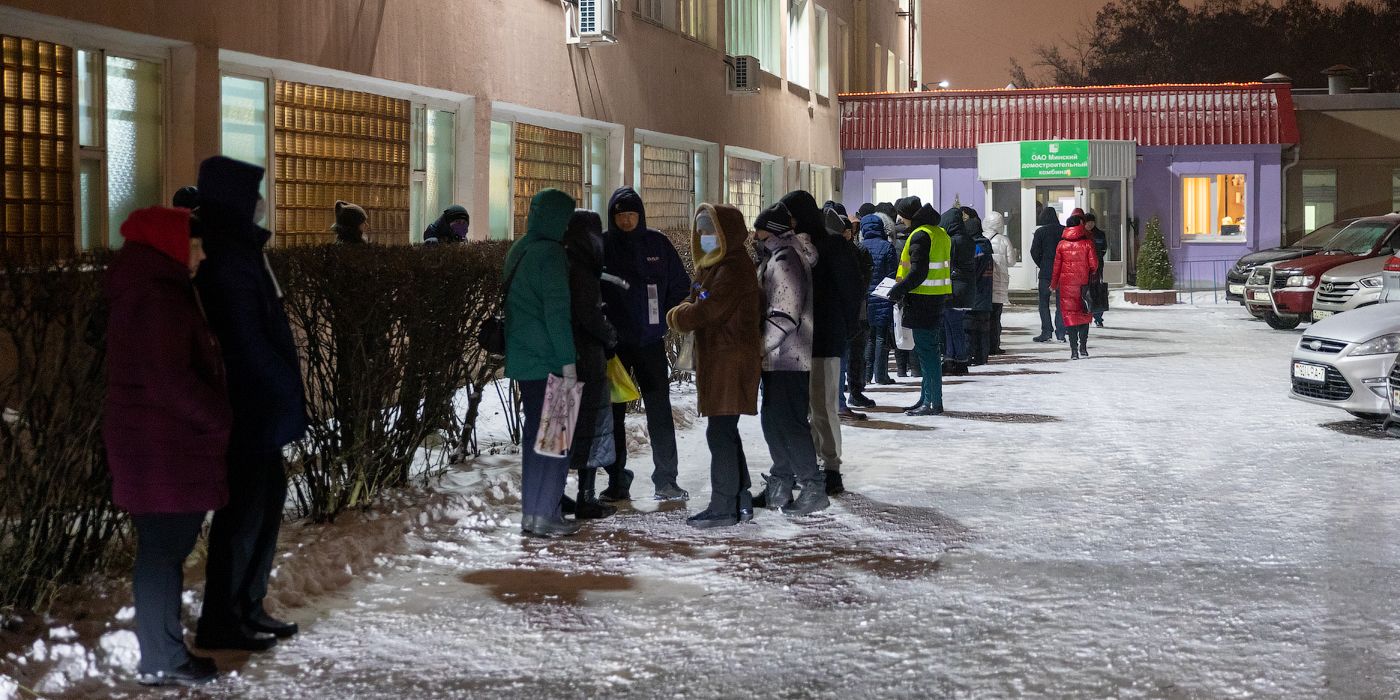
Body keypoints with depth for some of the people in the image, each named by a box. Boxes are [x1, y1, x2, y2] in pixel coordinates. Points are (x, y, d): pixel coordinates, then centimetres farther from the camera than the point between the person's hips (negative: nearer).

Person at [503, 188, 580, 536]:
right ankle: (544, 514, -1)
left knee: (535, 431, 13)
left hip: (522, 358, 9)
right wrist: (568, 362, -16)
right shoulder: (550, 253, -13)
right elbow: (557, 310, -18)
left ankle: (531, 512, 17)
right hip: (548, 360, -9)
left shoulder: (518, 251, 14)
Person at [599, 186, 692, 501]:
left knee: (660, 412, 1)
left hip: (651, 342, 1)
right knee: (612, 413, 3)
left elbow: (680, 284, 11)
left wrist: (664, 318, 1)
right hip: (613, 344, 0)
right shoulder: (600, 246, 0)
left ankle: (666, 479, 8)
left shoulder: (658, 243, 3)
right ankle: (617, 481, 11)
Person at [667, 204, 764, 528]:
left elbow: (707, 311, -18)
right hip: (717, 358, 10)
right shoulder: (713, 265, 18)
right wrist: (683, 312, 2)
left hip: (731, 359, -10)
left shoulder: (734, 268, -16)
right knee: (724, 431, 14)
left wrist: (678, 316, -2)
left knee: (720, 432, -9)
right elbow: (696, 302, 21)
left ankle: (723, 508, -4)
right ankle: (741, 501, 21)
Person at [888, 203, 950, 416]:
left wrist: (898, 291, -13)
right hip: (938, 299, 10)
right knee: (929, 349, 15)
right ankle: (927, 397, 20)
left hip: (923, 301, -10)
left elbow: (918, 272, -22)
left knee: (926, 350, -6)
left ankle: (933, 402, -5)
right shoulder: (940, 233, 16)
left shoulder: (920, 235, -14)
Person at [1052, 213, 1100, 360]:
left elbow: (1056, 267, 5)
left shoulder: (1062, 245, 0)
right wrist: (1091, 274, 18)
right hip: (1083, 283, 0)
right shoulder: (1087, 243, -5)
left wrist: (1053, 285, 17)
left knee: (1070, 314, 2)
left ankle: (1074, 349, -4)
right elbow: (1093, 264, -5)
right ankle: (1083, 346, 9)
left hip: (1066, 284, 0)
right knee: (1084, 314, 13)